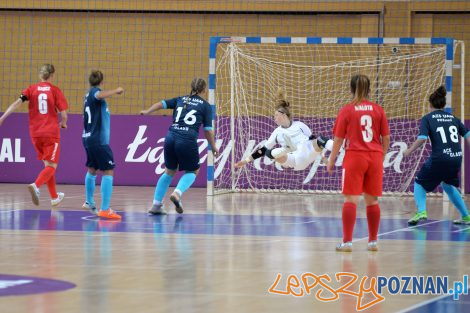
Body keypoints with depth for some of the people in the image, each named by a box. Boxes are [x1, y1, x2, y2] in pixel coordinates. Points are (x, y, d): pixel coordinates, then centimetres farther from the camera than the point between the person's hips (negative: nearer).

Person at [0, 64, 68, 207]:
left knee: (48, 164, 19)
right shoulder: (55, 90, -4)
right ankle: (36, 185, -31)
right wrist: (63, 123, 16)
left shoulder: (32, 89, 2)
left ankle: (54, 197, 28)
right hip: (51, 133, -4)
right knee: (51, 166, -3)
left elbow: (17, 102, -12)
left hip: (35, 133, 4)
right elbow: (63, 114, -6)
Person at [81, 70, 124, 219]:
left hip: (88, 138, 10)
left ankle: (89, 202, 40)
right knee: (108, 172, -11)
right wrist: (116, 90, -26)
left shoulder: (89, 94, 14)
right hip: (98, 140, -10)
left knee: (92, 170, 25)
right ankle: (105, 210, -19)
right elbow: (99, 95, -36)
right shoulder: (95, 91, -10)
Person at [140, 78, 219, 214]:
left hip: (171, 137, 4)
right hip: (188, 140, -4)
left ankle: (156, 205, 17)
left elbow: (162, 103, 8)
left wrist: (147, 111, 19)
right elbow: (208, 130, 4)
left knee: (169, 171, 21)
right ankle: (177, 193, -11)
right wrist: (213, 147, 15)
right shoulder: (205, 106, 6)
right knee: (192, 171, 17)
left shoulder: (180, 99, 17)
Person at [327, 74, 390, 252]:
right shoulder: (378, 110, 5)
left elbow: (338, 139, -1)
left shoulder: (347, 110, -2)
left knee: (351, 200, -4)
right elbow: (386, 139, 8)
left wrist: (331, 161, 9)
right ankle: (373, 241, 16)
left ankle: (347, 242, -8)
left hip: (354, 157, -3)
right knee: (372, 201, 10)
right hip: (375, 157, 3)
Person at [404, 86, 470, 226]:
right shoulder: (452, 118, 15)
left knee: (420, 183, 14)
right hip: (456, 158, 5)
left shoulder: (427, 118, 1)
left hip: (439, 159, -5)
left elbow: (422, 138, -13)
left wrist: (409, 150, -2)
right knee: (448, 185, 30)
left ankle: (421, 211, -10)